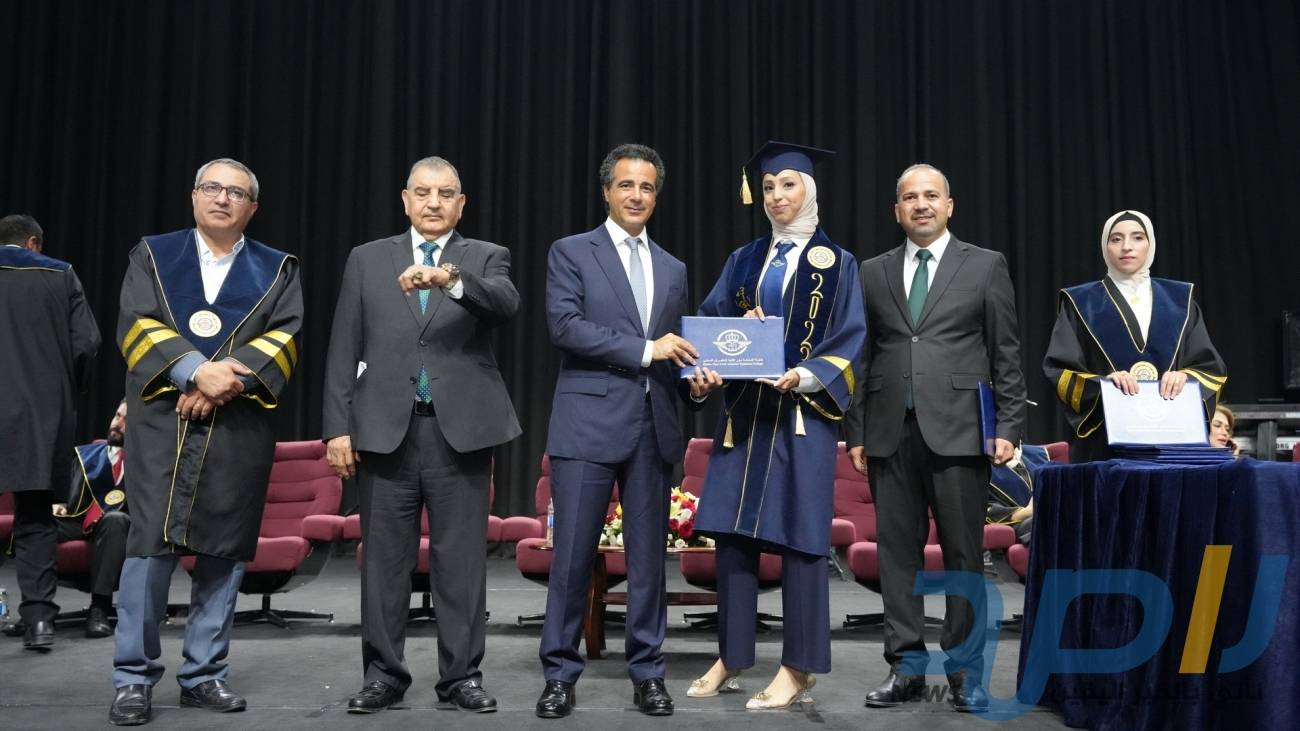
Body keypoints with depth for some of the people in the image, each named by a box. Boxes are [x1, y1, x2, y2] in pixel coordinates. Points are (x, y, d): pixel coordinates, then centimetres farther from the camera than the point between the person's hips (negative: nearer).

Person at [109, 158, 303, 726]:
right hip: (161, 423, -1)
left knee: (223, 552, 3)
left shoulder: (277, 270, 12)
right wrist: (197, 370, -17)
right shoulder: (152, 255, 12)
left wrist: (223, 384, -15)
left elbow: (285, 338, -1)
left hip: (241, 429, 1)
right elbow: (136, 325, -2)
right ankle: (133, 678, 6)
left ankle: (204, 675, 14)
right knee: (150, 545, -4)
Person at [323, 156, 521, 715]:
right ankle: (383, 675, 19)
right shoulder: (368, 259, 11)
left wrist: (450, 277, -33)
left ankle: (461, 677, 14)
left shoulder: (485, 258, 7)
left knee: (461, 560, 4)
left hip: (461, 430, -1)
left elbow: (506, 303, -16)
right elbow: (344, 350, 7)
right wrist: (339, 426, 0)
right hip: (385, 429, 1)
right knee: (384, 559, 7)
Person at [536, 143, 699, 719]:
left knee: (648, 555, 8)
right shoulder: (571, 252, 3)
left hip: (653, 427, 4)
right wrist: (643, 350, -14)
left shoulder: (673, 270, 18)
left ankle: (647, 672, 18)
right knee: (572, 555, -1)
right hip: (589, 423, -4)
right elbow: (564, 326, -11)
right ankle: (560, 673, 11)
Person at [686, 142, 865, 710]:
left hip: (803, 413, -4)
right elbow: (709, 321, 7)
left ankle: (798, 670, 6)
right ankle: (731, 657, 16)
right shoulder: (743, 260, 14)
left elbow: (849, 341, -3)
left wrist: (807, 376, -21)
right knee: (731, 530, 4)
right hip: (743, 409, 4)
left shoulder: (837, 264, 4)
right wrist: (705, 369, -14)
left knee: (798, 534, -3)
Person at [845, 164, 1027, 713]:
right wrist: (856, 431, 7)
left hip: (958, 430, -2)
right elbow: (863, 358, 12)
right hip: (891, 434, 3)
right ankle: (907, 666, 16)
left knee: (963, 552, 1)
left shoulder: (985, 266, 7)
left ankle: (965, 670, 13)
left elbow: (1006, 355, 4)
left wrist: (1008, 427, -2)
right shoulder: (873, 273, 14)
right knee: (897, 549, 5)